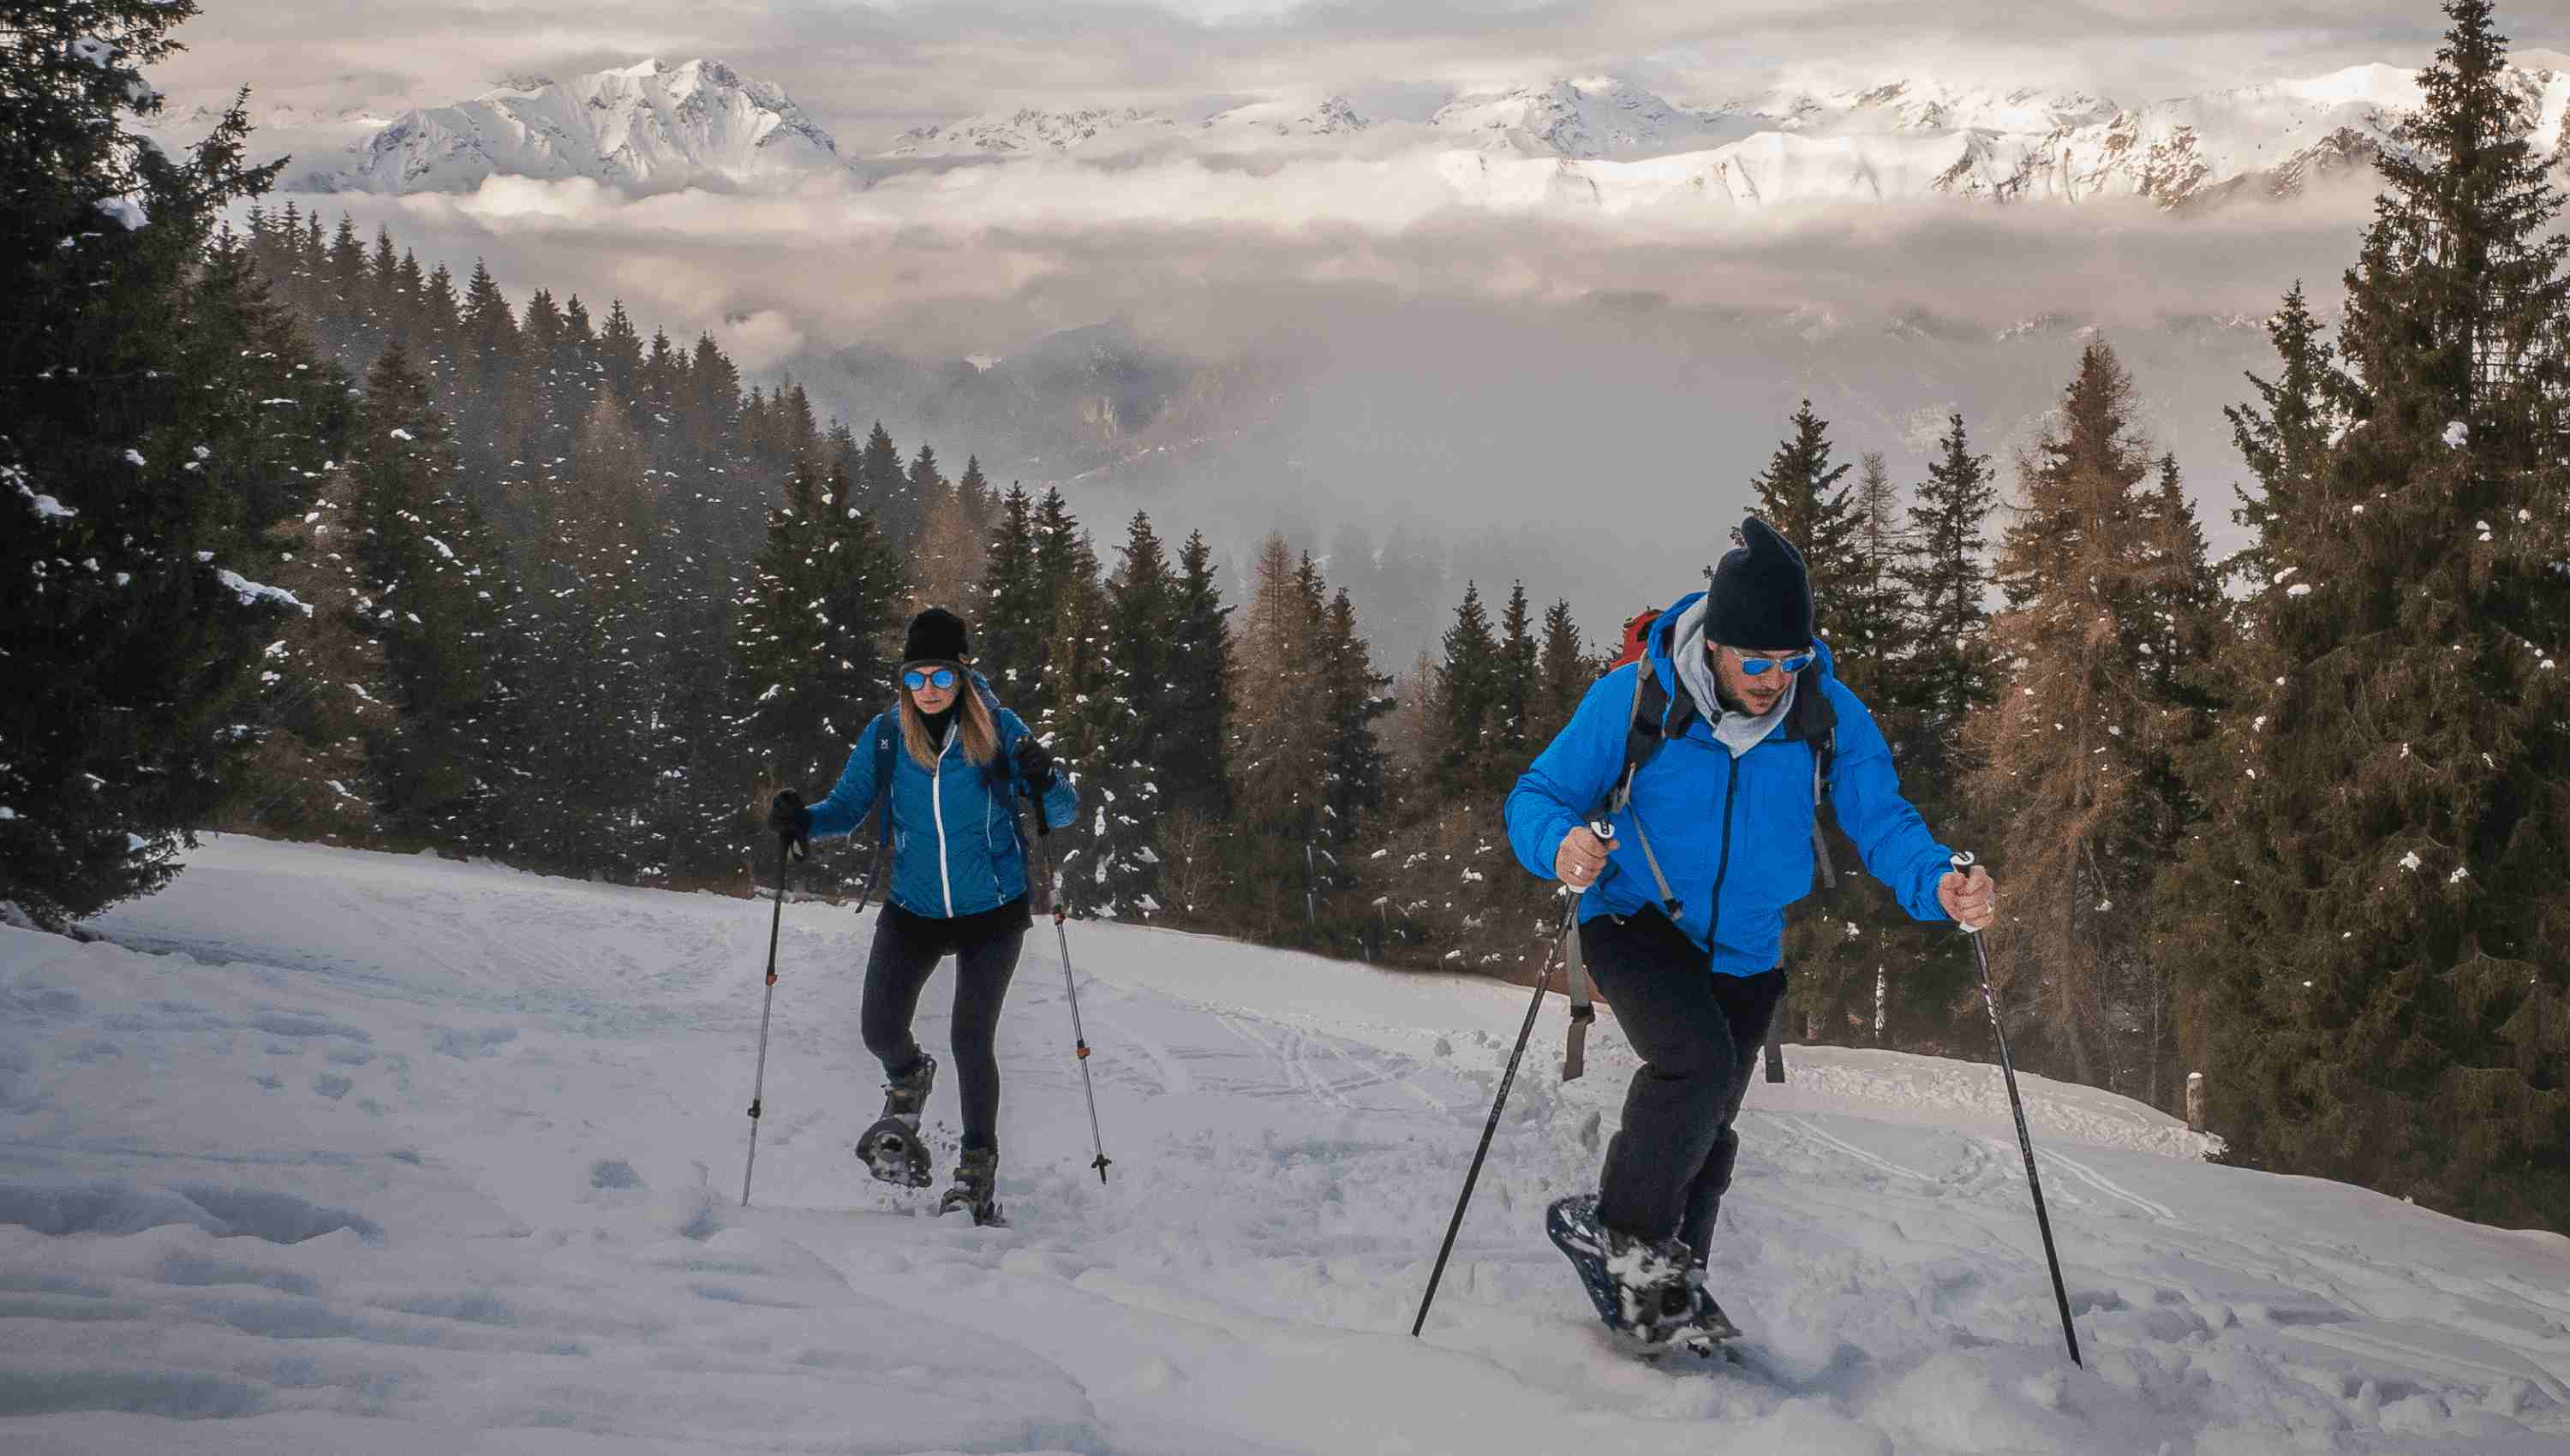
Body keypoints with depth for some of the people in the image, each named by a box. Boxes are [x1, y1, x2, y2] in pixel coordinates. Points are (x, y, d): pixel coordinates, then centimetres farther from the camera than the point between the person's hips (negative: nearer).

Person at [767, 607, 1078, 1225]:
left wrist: (1043, 781, -30)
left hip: (992, 913, -2)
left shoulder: (997, 729, -11)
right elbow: (849, 805, 4)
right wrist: (802, 819, -16)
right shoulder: (884, 735, -6)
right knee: (880, 1032, -5)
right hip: (914, 910, 2)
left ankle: (979, 1166, 11)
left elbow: (1061, 813, -8)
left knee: (972, 1041, -8)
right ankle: (908, 1081, 33)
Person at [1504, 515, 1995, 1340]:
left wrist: (1940, 884, -37)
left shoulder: (1829, 716, -14)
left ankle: (1675, 1278, 38)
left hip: (1744, 953, 4)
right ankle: (1632, 1235, -8)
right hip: (1637, 925, -4)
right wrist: (1561, 846, -38)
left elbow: (1882, 821, -15)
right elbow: (1538, 796, -14)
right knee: (1697, 1063, -28)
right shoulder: (1634, 699, -21)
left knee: (1709, 1125, 15)